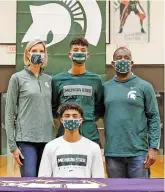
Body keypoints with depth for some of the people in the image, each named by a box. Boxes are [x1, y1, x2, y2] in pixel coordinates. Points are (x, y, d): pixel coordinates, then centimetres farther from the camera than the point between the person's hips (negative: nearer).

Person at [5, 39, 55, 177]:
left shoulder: (49, 79, 11)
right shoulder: (18, 78, 1)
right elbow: (9, 113, 0)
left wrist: (54, 139, 7)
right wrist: (13, 145, -6)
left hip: (47, 139, 4)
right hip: (26, 139, -4)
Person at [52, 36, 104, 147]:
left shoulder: (95, 80, 8)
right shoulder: (58, 79, 6)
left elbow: (100, 108, 13)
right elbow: (52, 107, 12)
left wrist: (91, 118, -1)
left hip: (90, 135, 1)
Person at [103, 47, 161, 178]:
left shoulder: (144, 86, 0)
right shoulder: (105, 87, 6)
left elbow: (154, 118, 0)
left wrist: (154, 147, -8)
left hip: (138, 152, -2)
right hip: (112, 153, 2)